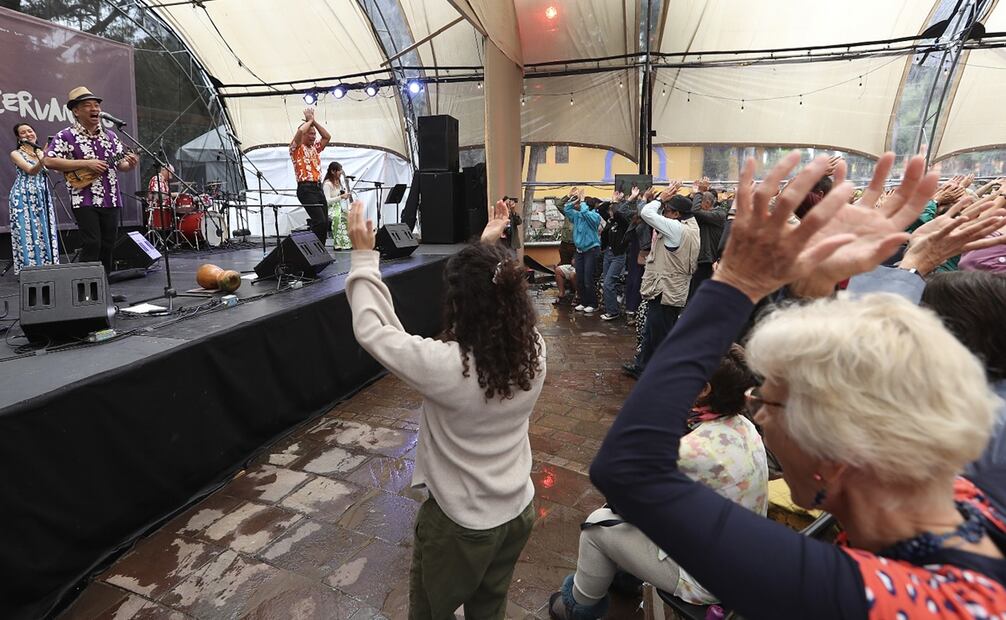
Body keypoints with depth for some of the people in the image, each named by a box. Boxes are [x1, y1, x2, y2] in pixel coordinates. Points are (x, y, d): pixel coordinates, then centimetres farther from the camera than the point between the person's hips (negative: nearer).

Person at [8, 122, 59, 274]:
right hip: (23, 196, -4)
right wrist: (43, 159, -32)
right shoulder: (16, 154, -1)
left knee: (45, 231, 4)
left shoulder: (42, 153, 14)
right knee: (27, 232, -5)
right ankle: (27, 268, -1)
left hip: (42, 196, 4)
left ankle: (46, 266, 10)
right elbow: (31, 170, -16)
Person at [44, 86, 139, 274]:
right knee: (92, 244, -12)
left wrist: (130, 164, -5)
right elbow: (49, 161, -10)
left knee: (108, 246, 7)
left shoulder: (110, 136, 15)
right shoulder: (66, 137, 0)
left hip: (111, 200, 5)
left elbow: (120, 164, 18)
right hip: (84, 200, -5)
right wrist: (86, 163, -16)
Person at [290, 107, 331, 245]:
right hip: (306, 189, -7)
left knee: (325, 223, 3)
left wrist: (314, 121, 11)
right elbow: (300, 131, -18)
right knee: (319, 221, -18)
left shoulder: (315, 148, 20)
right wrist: (309, 120, 0)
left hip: (318, 188, 8)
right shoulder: (296, 148, -1)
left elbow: (327, 137, 15)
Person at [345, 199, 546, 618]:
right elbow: (498, 299, 4)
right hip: (519, 512, 5)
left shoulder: (444, 365, -33)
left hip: (460, 524, -4)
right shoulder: (534, 350, -17)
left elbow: (370, 329, -18)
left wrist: (364, 257, -10)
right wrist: (490, 247, 10)